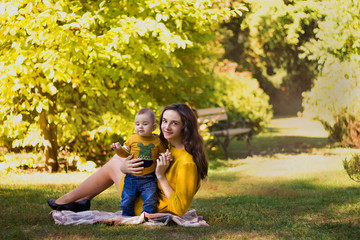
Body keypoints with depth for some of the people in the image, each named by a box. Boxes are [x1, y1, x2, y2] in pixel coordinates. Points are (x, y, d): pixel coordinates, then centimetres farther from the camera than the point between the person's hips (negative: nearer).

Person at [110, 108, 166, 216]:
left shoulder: (157, 141, -1)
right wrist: (119, 149, -11)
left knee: (150, 200, -9)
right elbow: (125, 153, 9)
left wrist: (166, 157, -12)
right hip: (132, 177, 1)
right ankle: (127, 216, 26)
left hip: (149, 179, -1)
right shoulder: (132, 139, 0)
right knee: (127, 199, 5)